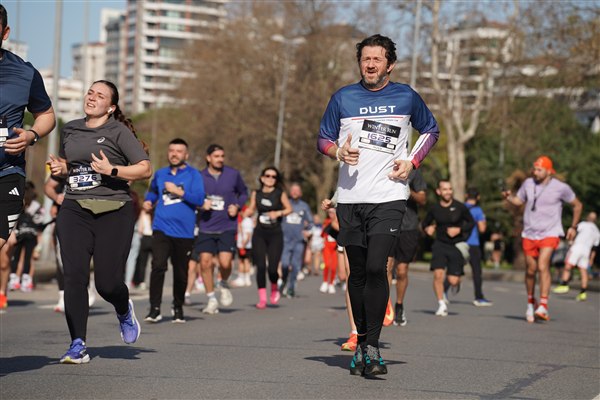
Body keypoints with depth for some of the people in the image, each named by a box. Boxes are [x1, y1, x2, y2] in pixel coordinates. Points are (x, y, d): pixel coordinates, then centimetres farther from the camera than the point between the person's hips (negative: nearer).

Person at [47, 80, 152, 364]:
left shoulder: (118, 131, 0)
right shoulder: (70, 130, 15)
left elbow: (145, 169, -3)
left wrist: (112, 170, -15)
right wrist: (59, 169, 9)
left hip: (114, 212, -3)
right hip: (74, 210, 4)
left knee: (107, 283, -5)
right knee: (74, 276, -11)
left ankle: (124, 310, 32)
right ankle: (78, 345, -7)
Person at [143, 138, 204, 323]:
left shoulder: (193, 174, 1)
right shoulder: (160, 174, 13)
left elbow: (199, 199, -10)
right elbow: (152, 190, 33)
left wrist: (178, 191, -15)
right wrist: (148, 201, 13)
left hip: (184, 231, -1)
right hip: (161, 229, 1)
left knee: (181, 273, 6)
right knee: (158, 266, -16)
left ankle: (178, 308, 26)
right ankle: (155, 309, -13)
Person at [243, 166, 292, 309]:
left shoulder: (280, 194, 0)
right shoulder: (256, 193, 6)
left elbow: (289, 209, 6)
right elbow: (251, 209, 16)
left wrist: (278, 213, -11)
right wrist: (246, 213, -6)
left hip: (275, 234, -2)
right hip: (259, 234, 2)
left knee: (272, 268, -9)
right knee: (260, 266, -7)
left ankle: (274, 288, 24)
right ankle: (262, 298, 2)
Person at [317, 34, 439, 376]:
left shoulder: (406, 97, 5)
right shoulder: (343, 98, 7)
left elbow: (431, 130, 19)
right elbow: (324, 139, 15)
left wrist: (412, 162, 4)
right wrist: (339, 152, -7)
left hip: (389, 197, -2)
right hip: (350, 198, 2)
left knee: (376, 268, -16)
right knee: (357, 273, 7)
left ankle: (372, 347, -13)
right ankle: (362, 343, 20)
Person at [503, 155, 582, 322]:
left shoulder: (561, 188, -7)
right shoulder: (528, 183, 1)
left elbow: (577, 205, 7)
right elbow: (518, 201, 14)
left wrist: (573, 227, 6)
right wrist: (508, 197, -8)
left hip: (549, 234, -4)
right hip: (529, 234, 4)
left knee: (543, 266, -21)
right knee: (531, 270, 10)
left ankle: (543, 307, -23)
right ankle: (530, 303, 30)